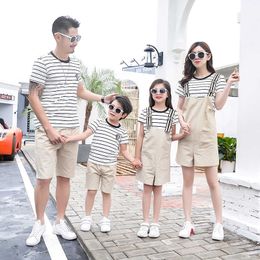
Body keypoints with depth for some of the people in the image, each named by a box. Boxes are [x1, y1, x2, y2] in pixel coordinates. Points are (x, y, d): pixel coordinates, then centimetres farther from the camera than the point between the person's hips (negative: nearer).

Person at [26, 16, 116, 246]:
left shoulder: (76, 64, 11)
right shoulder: (43, 63, -6)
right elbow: (33, 98, -6)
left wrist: (103, 99, 15)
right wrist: (49, 129, -11)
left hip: (71, 130, 5)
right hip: (48, 130, -5)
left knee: (65, 177, 8)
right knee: (44, 178, -2)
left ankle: (60, 222, 20)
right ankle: (39, 224, 16)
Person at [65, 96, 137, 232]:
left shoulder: (122, 132, 1)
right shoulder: (98, 123, -2)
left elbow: (124, 150, 7)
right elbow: (84, 135, -8)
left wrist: (133, 160, -8)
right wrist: (66, 139, -19)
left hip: (110, 166, 1)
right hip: (93, 163, 0)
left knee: (106, 192, 10)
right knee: (91, 191, 5)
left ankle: (105, 219, 25)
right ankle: (87, 218, 22)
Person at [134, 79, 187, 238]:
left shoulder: (172, 114, 2)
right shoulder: (145, 112, 2)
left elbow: (172, 136, 9)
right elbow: (140, 136, 4)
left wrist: (183, 135, -11)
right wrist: (137, 157, 1)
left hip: (162, 156, 0)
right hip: (147, 155, 0)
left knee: (158, 188, 7)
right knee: (147, 188, 4)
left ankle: (155, 223, 17)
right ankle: (145, 223, 15)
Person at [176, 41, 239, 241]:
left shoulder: (216, 78, 5)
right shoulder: (186, 82, 11)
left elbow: (219, 105, -7)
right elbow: (179, 108, 13)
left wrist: (229, 84, -19)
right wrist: (182, 121, -6)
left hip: (206, 135, -2)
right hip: (187, 135, 3)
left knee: (213, 180, 0)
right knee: (188, 180, 5)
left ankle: (219, 224, 13)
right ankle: (188, 222, 14)